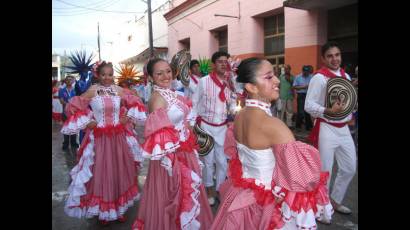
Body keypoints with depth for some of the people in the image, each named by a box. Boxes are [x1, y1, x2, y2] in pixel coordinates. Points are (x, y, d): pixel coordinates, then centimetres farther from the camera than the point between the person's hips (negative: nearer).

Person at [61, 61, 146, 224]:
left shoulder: (118, 90, 1)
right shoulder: (92, 91, -7)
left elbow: (135, 103, 13)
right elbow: (73, 107, -5)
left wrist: (127, 118, 3)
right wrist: (86, 123, -8)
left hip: (118, 137, 3)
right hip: (99, 138, -3)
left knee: (119, 171, 13)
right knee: (101, 173, 6)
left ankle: (119, 208, 33)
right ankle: (103, 211, 26)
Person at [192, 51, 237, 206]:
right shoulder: (204, 81, -10)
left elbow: (232, 104, 8)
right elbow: (194, 102, -2)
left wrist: (234, 111, -12)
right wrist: (196, 122, -3)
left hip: (223, 127, 2)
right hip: (206, 126, -2)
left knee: (222, 161, 10)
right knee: (208, 160, 11)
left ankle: (220, 189, 31)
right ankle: (210, 190, 31)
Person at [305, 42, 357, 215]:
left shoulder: (346, 76, 9)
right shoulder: (319, 77, -13)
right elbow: (308, 105, -18)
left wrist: (349, 115, 3)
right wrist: (328, 111, -31)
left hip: (344, 129, 8)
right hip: (326, 129, -7)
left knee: (350, 168, 17)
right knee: (324, 171, 2)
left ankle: (335, 200, 36)